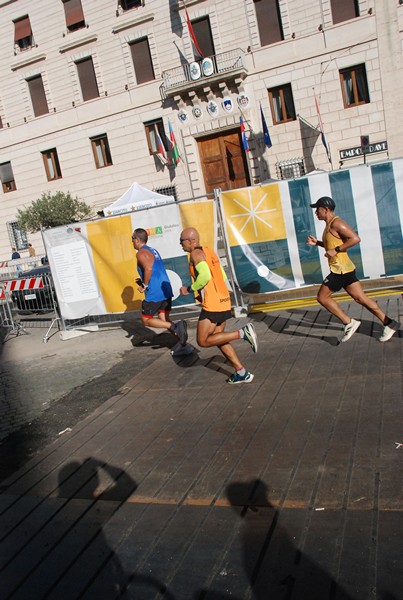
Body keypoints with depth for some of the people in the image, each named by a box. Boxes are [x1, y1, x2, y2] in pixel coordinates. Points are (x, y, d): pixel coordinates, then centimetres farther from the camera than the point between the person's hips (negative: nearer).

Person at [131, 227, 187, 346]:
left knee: (146, 320, 5)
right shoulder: (153, 250, 20)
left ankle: (174, 327, -14)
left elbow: (148, 268, -26)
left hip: (154, 293, -8)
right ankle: (181, 341, -3)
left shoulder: (141, 253, -8)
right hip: (166, 290, 8)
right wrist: (144, 281, 21)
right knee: (164, 319, 13)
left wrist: (144, 285, -15)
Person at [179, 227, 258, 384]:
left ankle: (242, 333, -9)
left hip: (212, 305, -9)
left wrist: (190, 289, -11)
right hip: (223, 301, 9)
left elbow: (205, 276, -26)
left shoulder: (196, 253, -10)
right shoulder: (208, 251, 17)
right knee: (218, 339, 16)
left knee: (203, 341, 0)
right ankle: (242, 372, 15)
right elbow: (223, 277, 20)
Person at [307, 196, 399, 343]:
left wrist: (336, 250, -22)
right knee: (360, 298, 9)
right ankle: (389, 324, 12)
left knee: (322, 297, -4)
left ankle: (349, 323, 0)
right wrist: (317, 243, 15)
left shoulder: (336, 223, -14)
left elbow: (355, 239, -22)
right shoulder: (329, 225, 17)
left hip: (340, 269, -10)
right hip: (343, 268, 10)